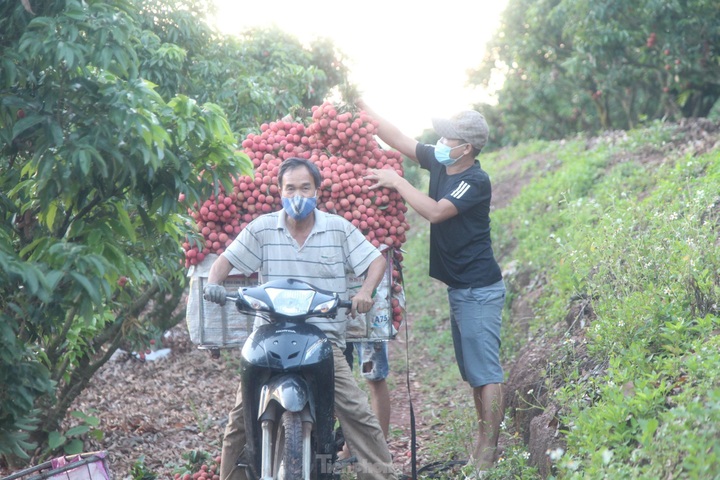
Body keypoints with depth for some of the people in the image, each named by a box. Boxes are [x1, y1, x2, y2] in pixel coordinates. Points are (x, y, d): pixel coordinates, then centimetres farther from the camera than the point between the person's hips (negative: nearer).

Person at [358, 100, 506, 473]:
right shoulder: (438, 163, 5)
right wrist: (363, 108, 6)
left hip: (479, 290, -9)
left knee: (486, 372, -8)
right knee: (472, 371, 13)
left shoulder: (476, 181, -17)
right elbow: (397, 138, 10)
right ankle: (482, 441, 20)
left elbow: (435, 212, -26)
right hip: (457, 287, 9)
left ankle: (489, 453, -8)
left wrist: (396, 181, -19)